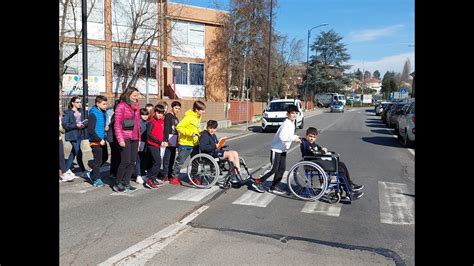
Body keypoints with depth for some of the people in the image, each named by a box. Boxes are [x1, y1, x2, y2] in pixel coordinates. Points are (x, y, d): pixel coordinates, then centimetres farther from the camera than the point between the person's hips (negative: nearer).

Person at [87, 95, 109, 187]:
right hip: (95, 141, -8)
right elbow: (90, 130, -21)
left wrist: (106, 126, 6)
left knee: (105, 157, 17)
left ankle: (93, 173, 33)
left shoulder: (104, 112, 8)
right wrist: (99, 140, -19)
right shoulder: (93, 114, -17)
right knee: (98, 160, 1)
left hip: (102, 140, 8)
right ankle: (96, 180, 15)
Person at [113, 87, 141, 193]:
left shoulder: (136, 106, 15)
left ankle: (126, 183, 16)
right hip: (125, 137, -7)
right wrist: (120, 139, -17)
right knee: (125, 161, -9)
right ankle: (118, 183, 6)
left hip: (134, 138, 7)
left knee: (132, 162, 6)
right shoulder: (121, 106, -5)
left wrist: (138, 138, 16)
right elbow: (117, 124, -10)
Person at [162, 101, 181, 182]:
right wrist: (165, 139, -21)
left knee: (172, 157, 9)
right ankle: (165, 175, -3)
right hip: (169, 139, -8)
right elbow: (166, 129, -14)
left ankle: (170, 174, 16)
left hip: (174, 140, 8)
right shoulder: (168, 116, -5)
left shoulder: (176, 118, 20)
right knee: (167, 157, -7)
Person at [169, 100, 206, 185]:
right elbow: (178, 127, -22)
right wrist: (190, 133, -26)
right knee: (180, 161, 3)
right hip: (185, 143, -8)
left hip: (195, 143, 8)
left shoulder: (198, 117, 7)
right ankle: (174, 177, 16)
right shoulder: (189, 117, -20)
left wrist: (201, 132, 3)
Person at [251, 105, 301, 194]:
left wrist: (295, 137, 5)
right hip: (276, 149, -9)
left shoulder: (292, 123, 10)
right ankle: (257, 182, 8)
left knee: (282, 169, 9)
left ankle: (273, 187, 19)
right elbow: (282, 137, -31)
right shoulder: (287, 124, -21)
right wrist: (293, 138, -26)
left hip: (283, 150, 9)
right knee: (274, 169, -6)